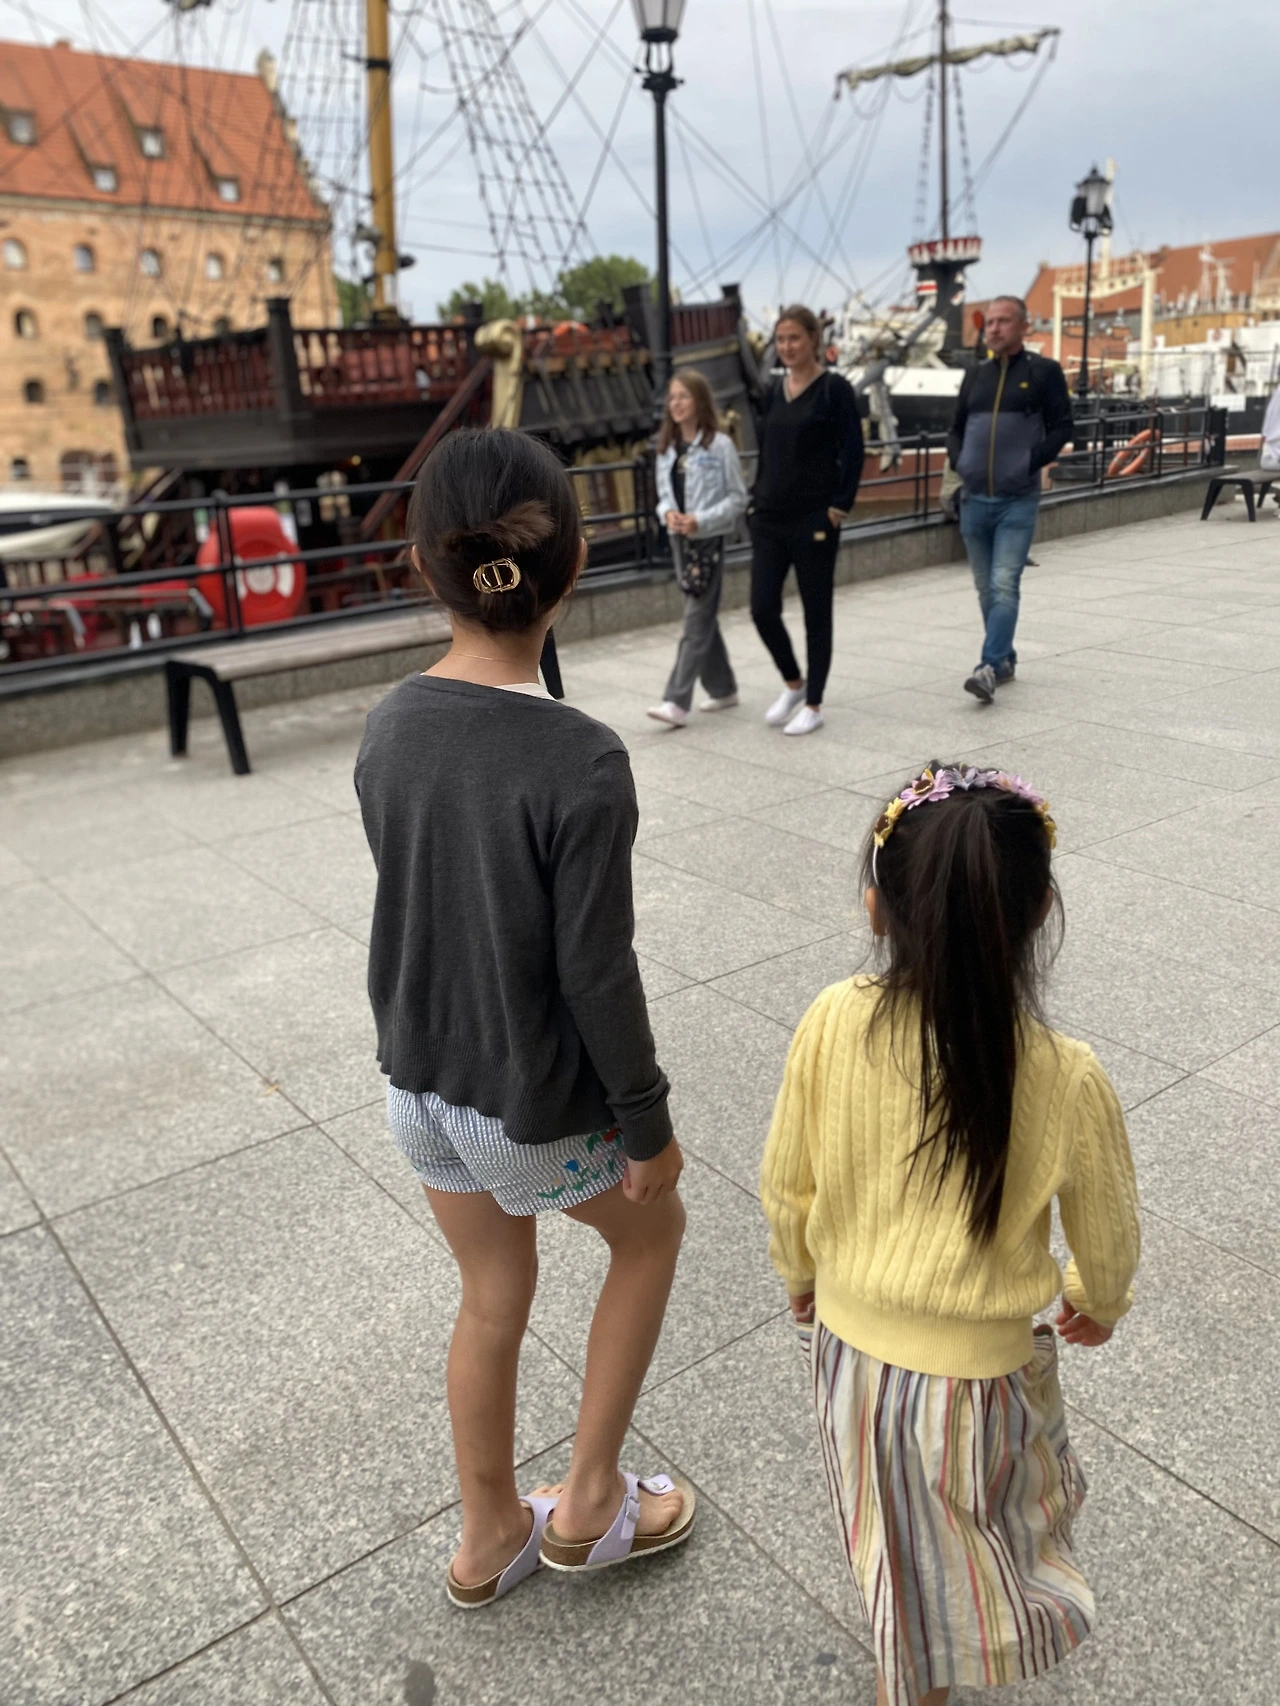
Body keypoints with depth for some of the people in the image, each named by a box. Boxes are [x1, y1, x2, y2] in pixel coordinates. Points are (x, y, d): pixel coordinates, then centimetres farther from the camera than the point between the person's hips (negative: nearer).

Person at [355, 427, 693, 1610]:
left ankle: (491, 1537, 46)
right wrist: (648, 1122, -7)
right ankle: (589, 1505, 35)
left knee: (492, 1299, 25)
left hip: (420, 1079, 6)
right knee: (651, 1228, 24)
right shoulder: (582, 763, -27)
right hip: (536, 1103, -5)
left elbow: (413, 899, 3)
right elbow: (597, 972, -22)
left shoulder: (389, 727, -8)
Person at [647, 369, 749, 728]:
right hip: (680, 539, 6)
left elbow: (738, 498, -7)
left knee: (696, 622, -8)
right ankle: (723, 690, 26)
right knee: (704, 619, 14)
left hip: (709, 540, -6)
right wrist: (668, 513, -8)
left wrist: (701, 520, -18)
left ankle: (677, 703, -11)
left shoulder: (720, 445, -9)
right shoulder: (667, 447, 8)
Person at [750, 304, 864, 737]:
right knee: (762, 608, 1)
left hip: (814, 520, -5)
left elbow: (853, 451, -8)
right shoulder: (775, 390, 11)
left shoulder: (834, 388, -5)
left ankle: (813, 705, 14)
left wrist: (841, 506, -13)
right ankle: (792, 683, 25)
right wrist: (758, 498, 12)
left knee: (816, 612, 3)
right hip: (769, 518, 6)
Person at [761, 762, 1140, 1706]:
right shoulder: (1068, 1079, -28)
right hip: (975, 1375, -3)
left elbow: (786, 1185, -9)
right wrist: (1099, 1300, 15)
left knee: (892, 1528, 31)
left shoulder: (832, 1024, -23)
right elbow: (1107, 1234, -9)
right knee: (968, 1542, 28)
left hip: (848, 1340, 4)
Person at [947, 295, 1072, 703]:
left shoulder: (1044, 372, 0)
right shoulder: (975, 376, 13)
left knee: (1004, 586, -15)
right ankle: (1005, 660, 24)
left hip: (1017, 501, -5)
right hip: (974, 500, 5)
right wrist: (958, 461, 2)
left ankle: (989, 668, -19)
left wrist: (1030, 463, -13)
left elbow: (1061, 427, -3)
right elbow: (956, 429, 20)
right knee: (986, 589, 11)